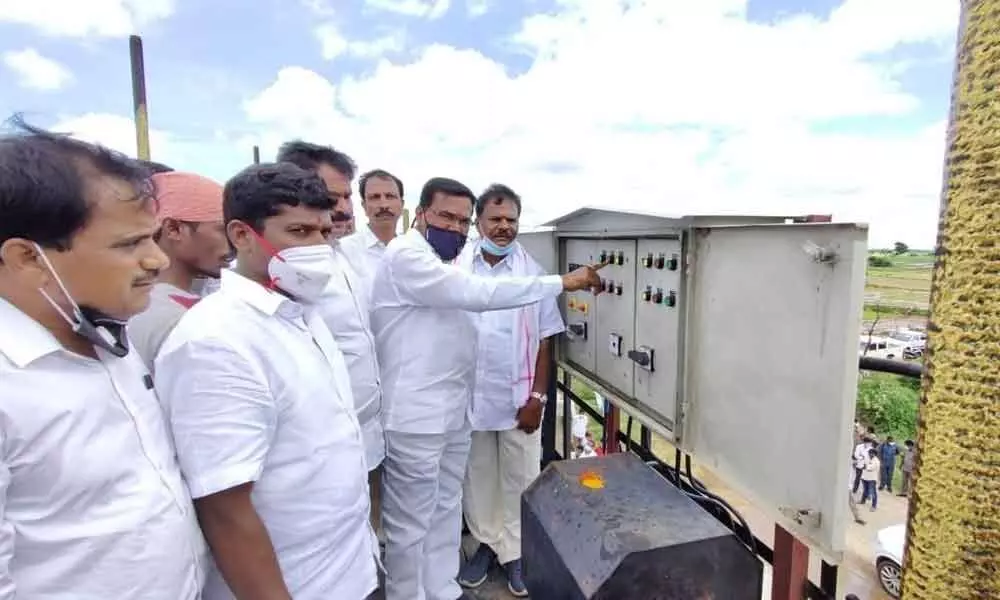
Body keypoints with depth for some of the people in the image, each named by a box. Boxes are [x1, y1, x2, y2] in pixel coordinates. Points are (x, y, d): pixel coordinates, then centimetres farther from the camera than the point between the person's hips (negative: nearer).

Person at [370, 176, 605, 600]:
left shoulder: (443, 263, 14)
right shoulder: (405, 255, -16)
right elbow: (477, 293, -27)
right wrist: (563, 282, -22)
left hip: (453, 411, 9)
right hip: (415, 416, -9)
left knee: (445, 511, 20)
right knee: (410, 523, 8)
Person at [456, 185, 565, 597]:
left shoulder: (533, 273, -4)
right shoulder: (457, 269, -5)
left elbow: (544, 341, -2)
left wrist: (537, 397, -6)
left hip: (518, 398, 0)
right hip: (469, 395, 1)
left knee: (519, 478, 12)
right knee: (477, 476, 17)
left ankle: (515, 553, 32)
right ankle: (486, 543, 38)